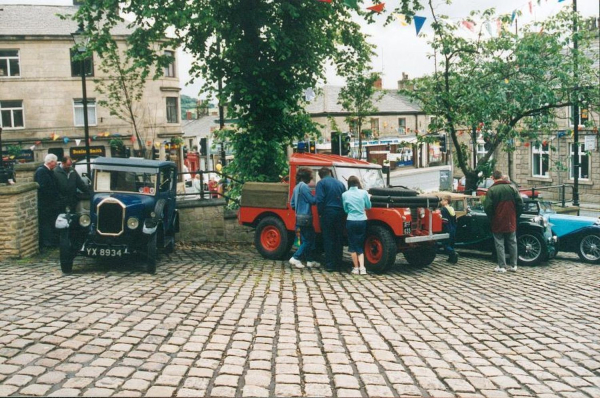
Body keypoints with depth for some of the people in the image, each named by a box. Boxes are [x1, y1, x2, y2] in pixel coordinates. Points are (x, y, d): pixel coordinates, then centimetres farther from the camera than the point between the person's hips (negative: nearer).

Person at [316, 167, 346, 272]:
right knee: (339, 239, 10)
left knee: (328, 240, 0)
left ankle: (329, 264, -1)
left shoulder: (321, 183, -1)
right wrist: (343, 211, 15)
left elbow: (320, 200, -12)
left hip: (328, 213, -4)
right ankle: (338, 264, 13)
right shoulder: (340, 183, 13)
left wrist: (320, 213, -5)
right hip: (340, 213, 4)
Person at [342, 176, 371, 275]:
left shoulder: (345, 194, -2)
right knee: (360, 245, 11)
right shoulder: (364, 193, -2)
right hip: (362, 221, 1)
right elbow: (368, 206, 8)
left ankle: (356, 267, 11)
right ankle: (362, 267, -2)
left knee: (353, 245, 11)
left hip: (351, 221, -1)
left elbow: (345, 209, 4)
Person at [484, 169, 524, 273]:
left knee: (499, 244, 3)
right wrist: (515, 216, 13)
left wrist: (491, 219, 3)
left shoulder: (491, 190, -11)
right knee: (512, 243, 13)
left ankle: (502, 266, 2)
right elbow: (520, 204, 1)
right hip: (511, 222, 4)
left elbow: (487, 207, -13)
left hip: (498, 223, -3)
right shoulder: (512, 188, 1)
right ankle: (513, 265, 17)